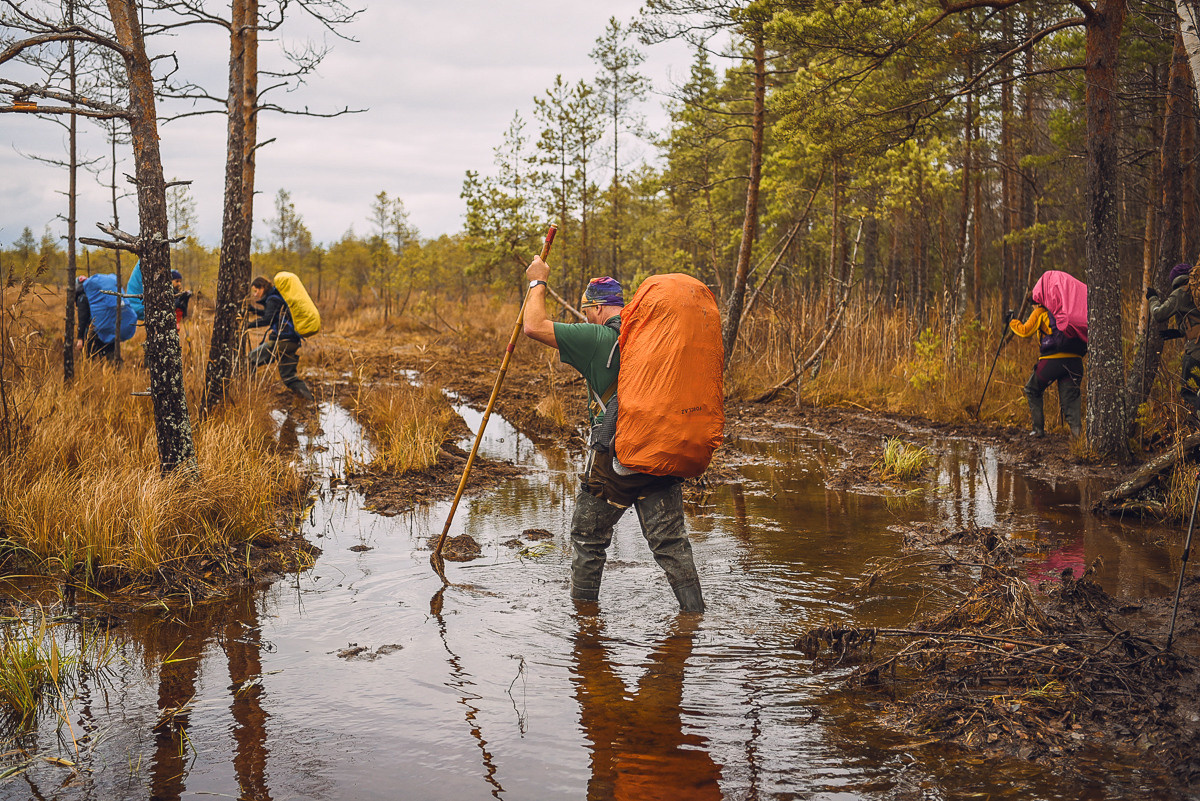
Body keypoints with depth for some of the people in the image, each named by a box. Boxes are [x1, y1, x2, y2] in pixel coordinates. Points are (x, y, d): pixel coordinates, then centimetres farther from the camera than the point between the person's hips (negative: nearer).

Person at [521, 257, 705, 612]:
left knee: (587, 537, 14)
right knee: (670, 540, 7)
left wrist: (538, 283, 5)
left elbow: (534, 326, -12)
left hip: (614, 460, -5)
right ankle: (695, 611, 4)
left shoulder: (597, 339, -12)